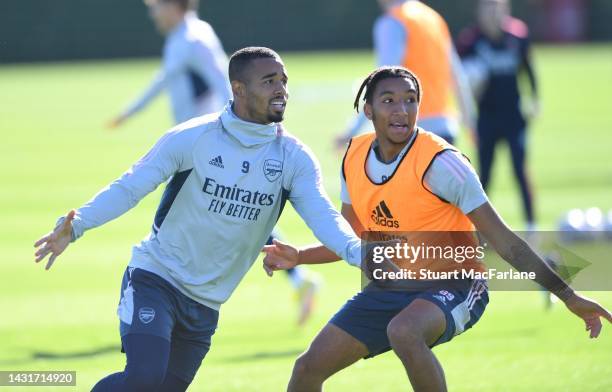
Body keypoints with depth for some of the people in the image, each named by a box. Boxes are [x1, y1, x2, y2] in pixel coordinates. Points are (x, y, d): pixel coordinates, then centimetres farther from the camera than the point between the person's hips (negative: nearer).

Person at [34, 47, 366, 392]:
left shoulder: (294, 158, -2)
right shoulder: (193, 138, -10)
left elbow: (321, 215, -13)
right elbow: (129, 188, -9)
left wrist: (356, 250, -35)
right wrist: (76, 226, -24)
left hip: (205, 305, 4)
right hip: (155, 280, -4)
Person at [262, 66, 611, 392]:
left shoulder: (439, 162, -20)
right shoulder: (356, 157, -1)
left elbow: (503, 241, -18)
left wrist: (568, 296, -21)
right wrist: (298, 257, 1)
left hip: (452, 286, -7)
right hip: (389, 287, 7)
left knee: (403, 331, -39)